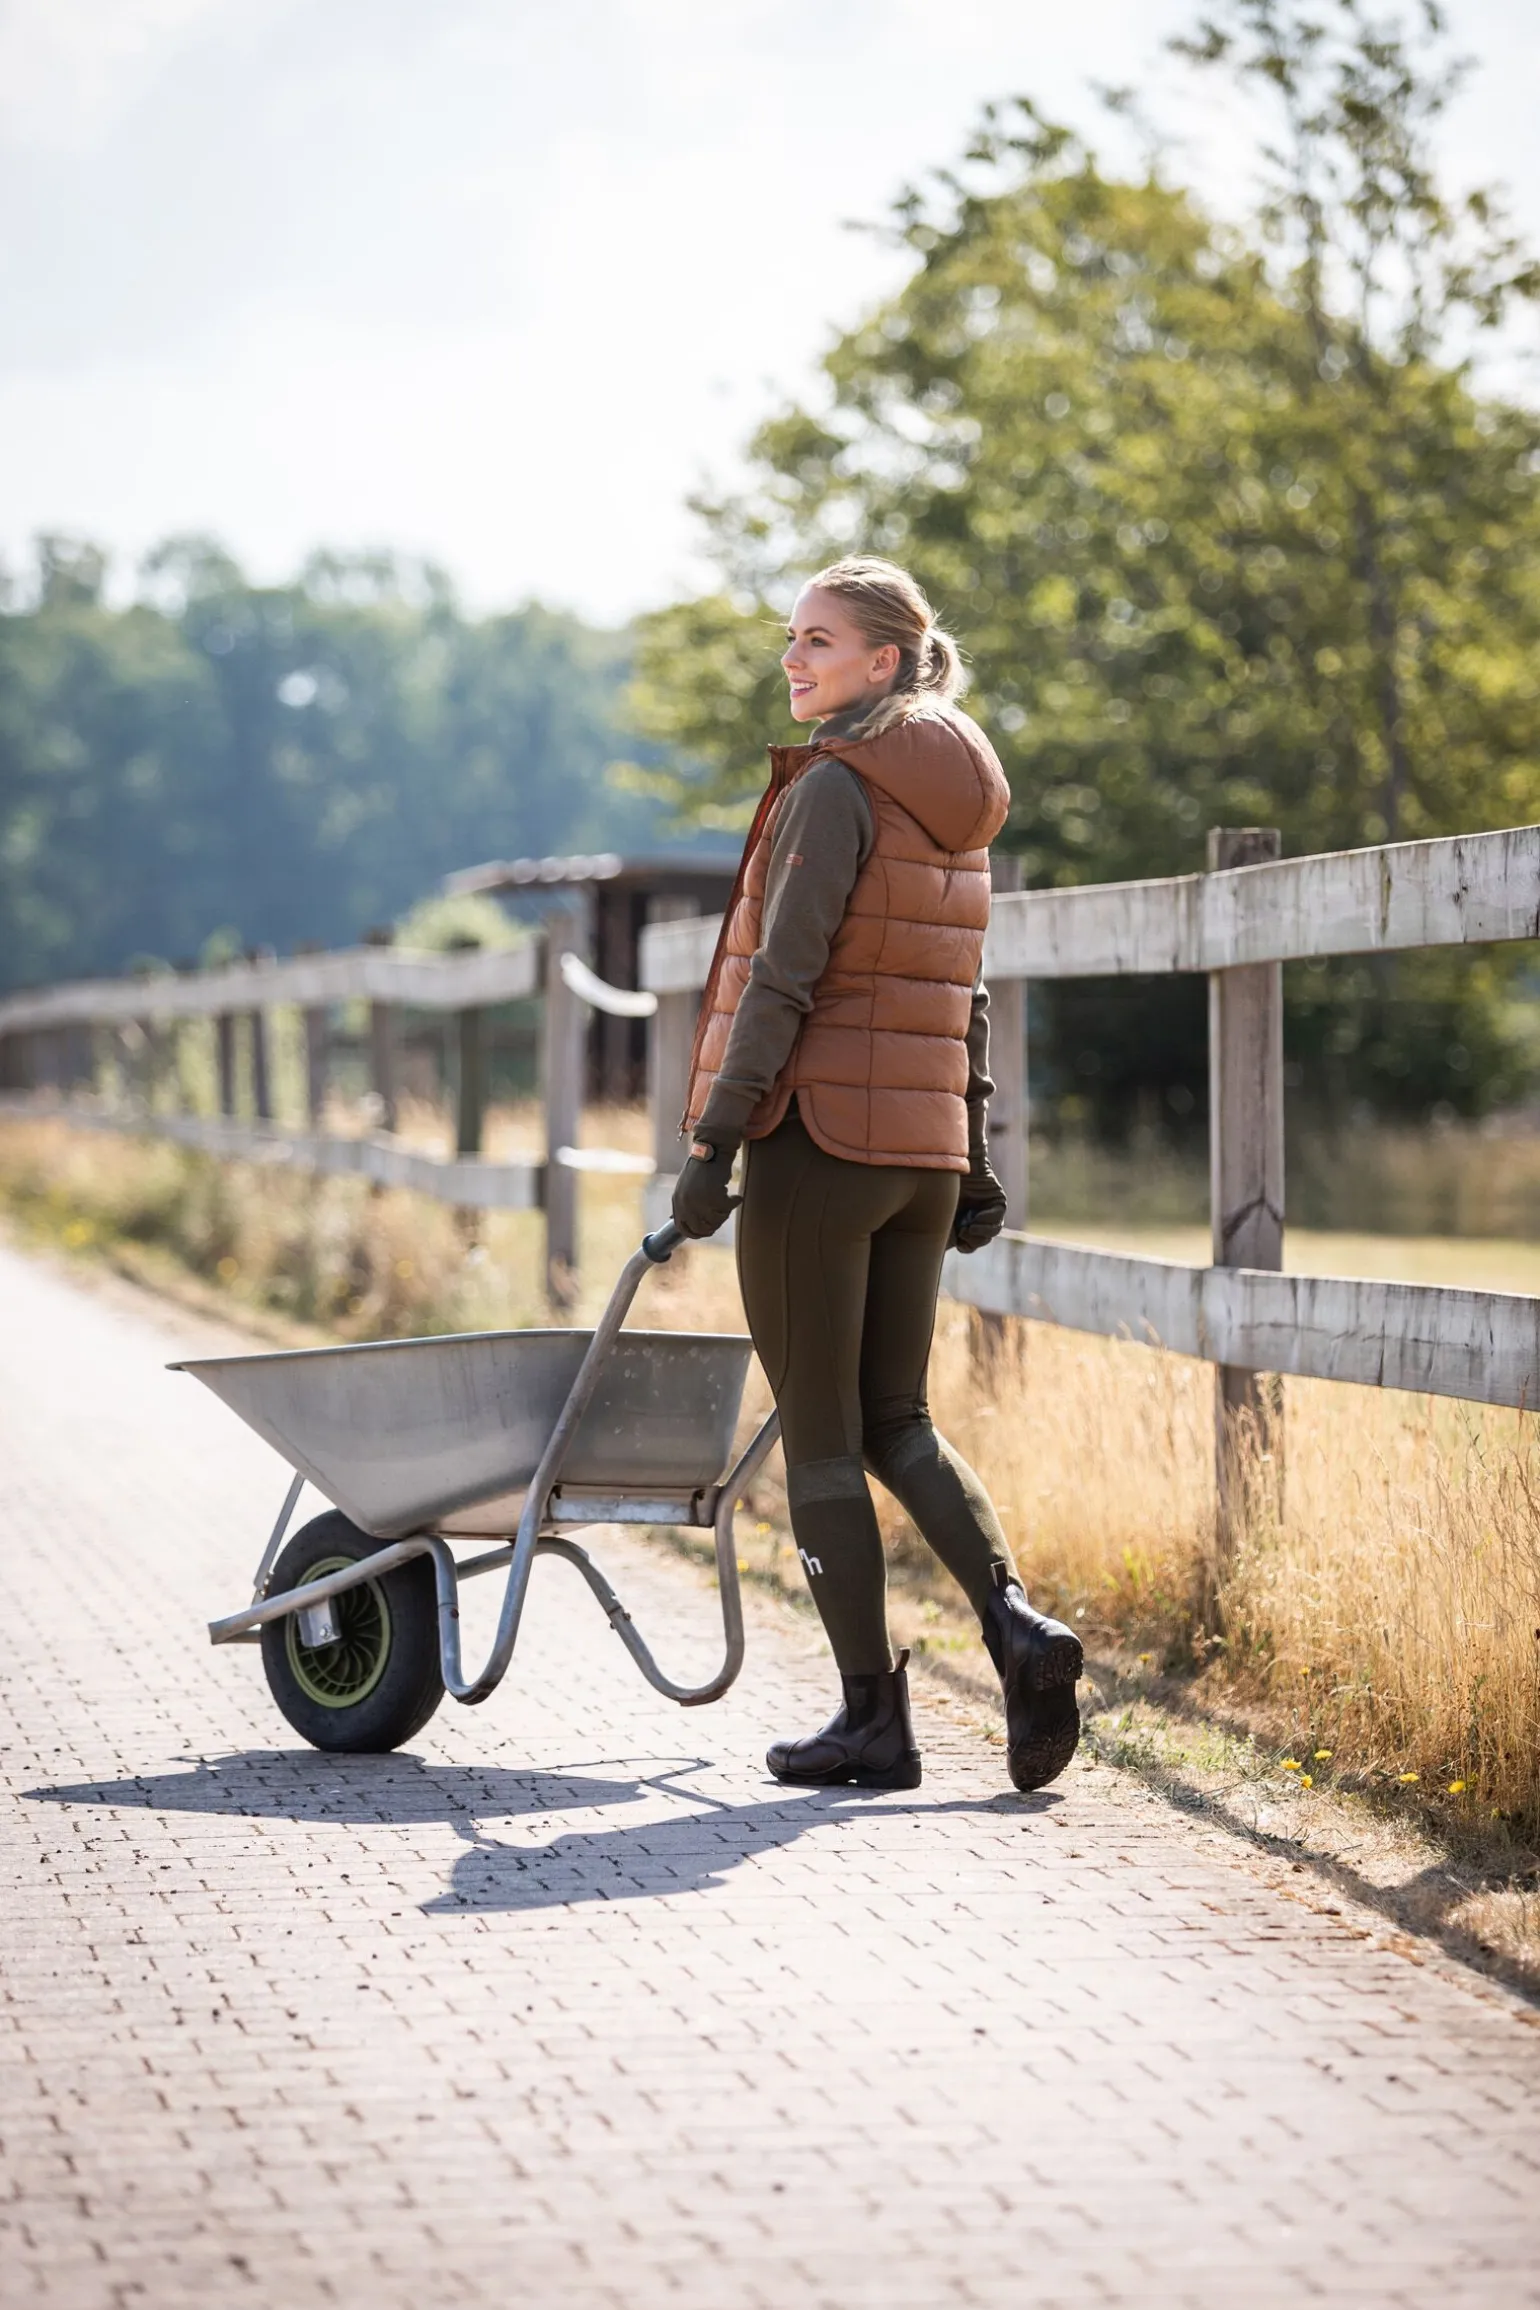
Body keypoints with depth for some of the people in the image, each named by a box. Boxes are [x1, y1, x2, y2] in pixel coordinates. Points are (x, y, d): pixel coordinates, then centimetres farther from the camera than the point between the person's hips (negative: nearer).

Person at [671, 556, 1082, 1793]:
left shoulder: (836, 786, -11)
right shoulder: (953, 806, 13)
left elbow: (782, 979, -17)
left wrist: (713, 1142, -17)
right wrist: (973, 1162, 21)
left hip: (819, 1139, -8)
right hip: (921, 1152, 8)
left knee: (821, 1438, 1)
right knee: (897, 1421, 14)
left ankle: (873, 1718, 2)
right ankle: (1018, 1623, -6)